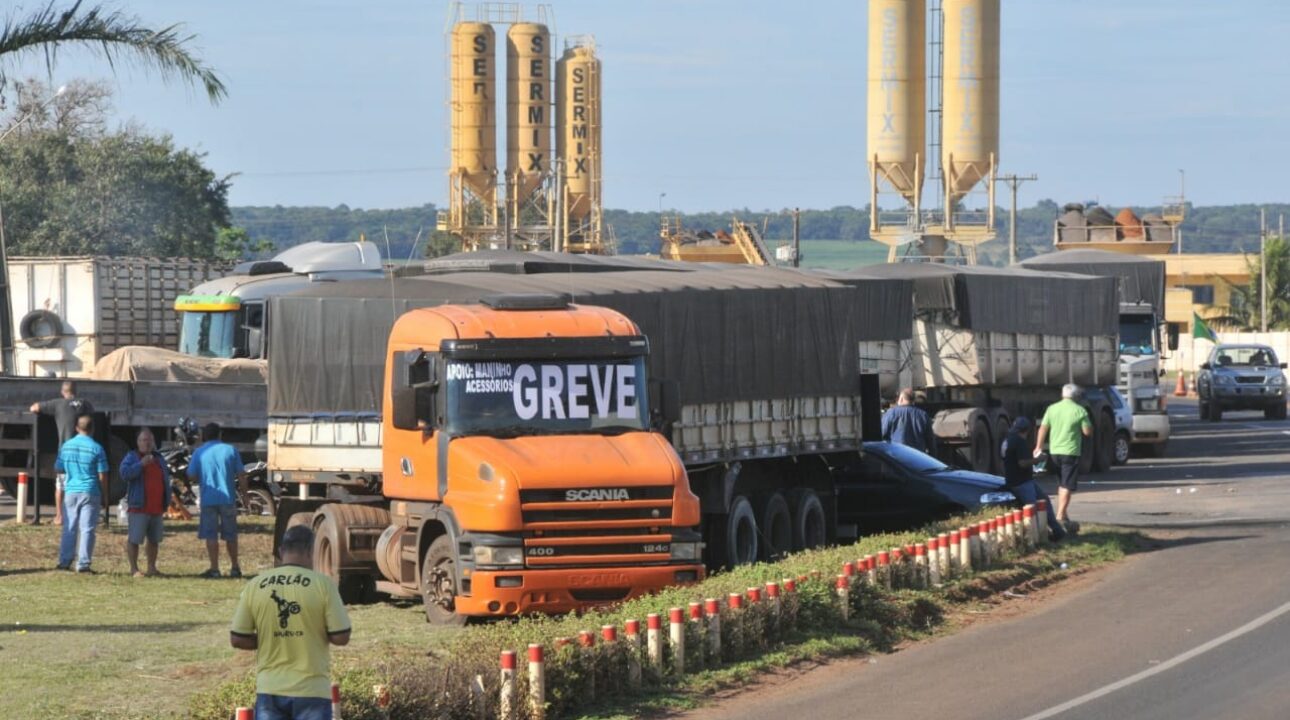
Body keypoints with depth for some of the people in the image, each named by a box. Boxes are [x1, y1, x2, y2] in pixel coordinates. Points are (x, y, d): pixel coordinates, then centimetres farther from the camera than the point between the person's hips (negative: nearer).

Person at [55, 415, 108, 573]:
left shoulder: (66, 446, 4)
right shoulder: (96, 448, -7)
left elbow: (58, 469, 13)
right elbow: (102, 476, -7)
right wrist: (104, 495, 4)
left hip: (71, 492, 3)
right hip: (90, 493, -3)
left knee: (69, 528, 10)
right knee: (87, 529, 0)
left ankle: (64, 561, 10)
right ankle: (83, 564, -3)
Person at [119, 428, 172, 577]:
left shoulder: (158, 459, 17)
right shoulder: (132, 457, -1)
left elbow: (166, 479, 25)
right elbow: (125, 473, -17)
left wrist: (166, 501, 18)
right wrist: (141, 464, -23)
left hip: (156, 508, 6)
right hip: (139, 507, -6)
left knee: (154, 539, 10)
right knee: (134, 538, -7)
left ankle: (152, 568, 19)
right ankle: (134, 568, -3)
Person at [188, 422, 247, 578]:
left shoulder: (199, 452, 0)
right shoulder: (230, 450, 2)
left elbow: (192, 475, 4)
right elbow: (241, 474, 1)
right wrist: (244, 492, 13)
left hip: (208, 499, -2)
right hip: (228, 498, 2)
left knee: (211, 535, 2)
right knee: (230, 534, 12)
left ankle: (214, 569, -3)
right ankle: (235, 568, 18)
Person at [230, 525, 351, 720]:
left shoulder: (255, 586, 0)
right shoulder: (322, 584, -8)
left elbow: (237, 639, 2)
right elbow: (341, 637, -7)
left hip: (269, 690, 3)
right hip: (311, 690, -2)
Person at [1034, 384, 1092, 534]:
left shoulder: (1052, 409, 4)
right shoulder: (1079, 411, -7)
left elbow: (1043, 428, 3)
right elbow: (1088, 432, -6)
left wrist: (1039, 447, 10)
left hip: (1054, 451, 5)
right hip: (1070, 451, -5)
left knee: (1061, 484, 20)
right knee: (1067, 486, -4)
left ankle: (1063, 515, 25)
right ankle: (1061, 516, -12)